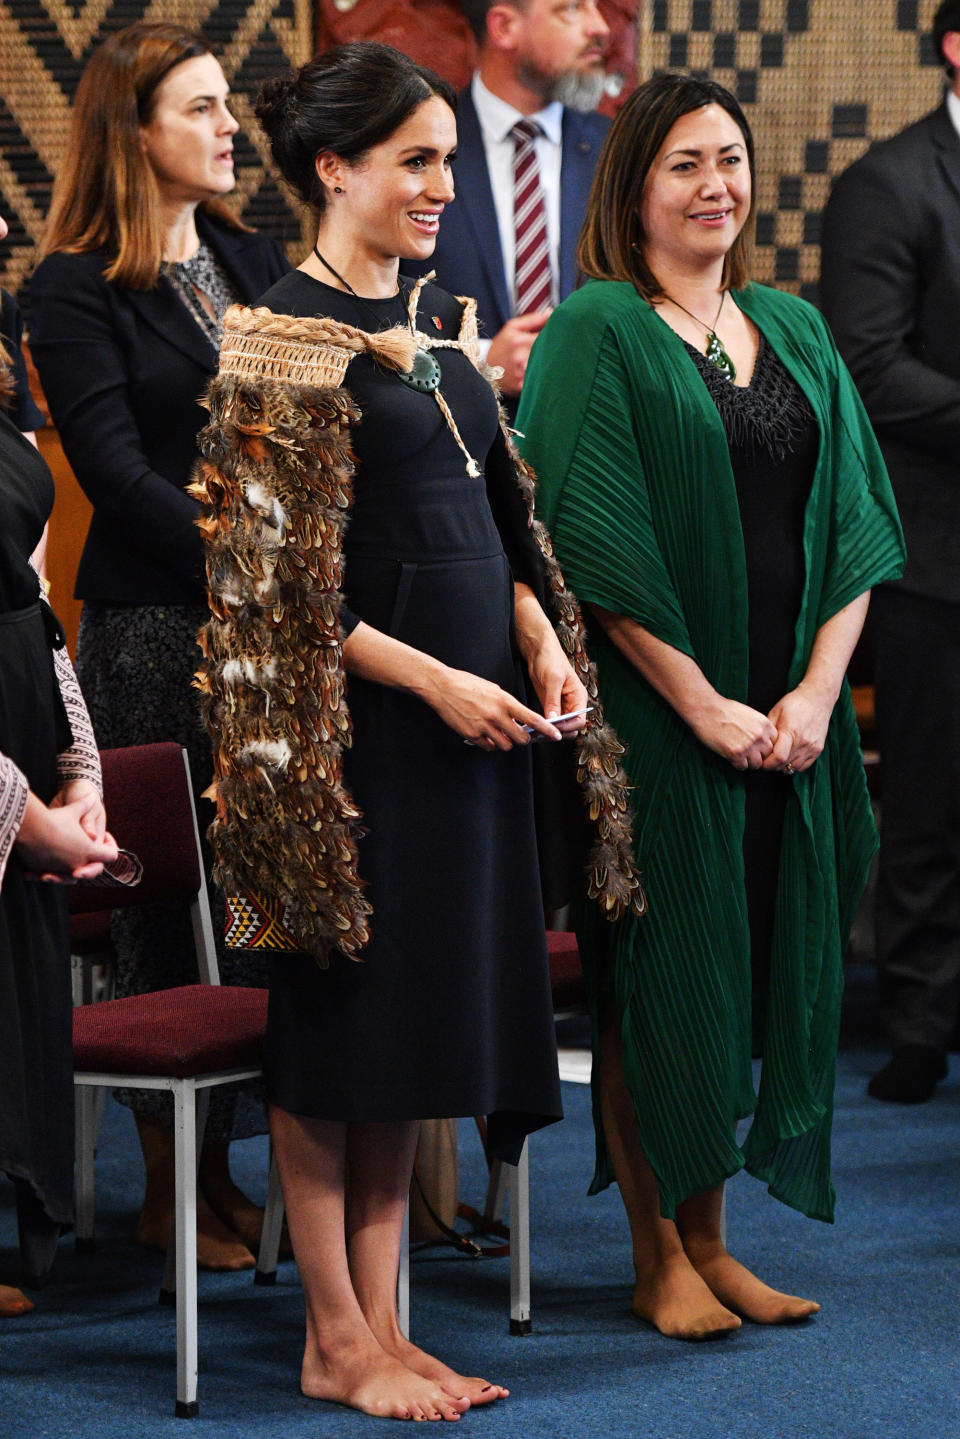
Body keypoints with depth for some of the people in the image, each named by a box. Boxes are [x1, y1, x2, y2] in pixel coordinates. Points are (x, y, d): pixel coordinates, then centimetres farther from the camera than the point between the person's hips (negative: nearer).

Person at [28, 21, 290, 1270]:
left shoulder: (255, 260, 15)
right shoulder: (78, 292, -2)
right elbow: (118, 470, -9)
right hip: (155, 629, -5)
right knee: (173, 896, -1)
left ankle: (228, 1166, 10)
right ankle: (171, 1186, 8)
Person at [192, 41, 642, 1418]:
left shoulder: (444, 319, 13)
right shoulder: (281, 336, -10)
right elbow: (274, 579, -13)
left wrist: (542, 641, 2)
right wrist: (434, 680, -16)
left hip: (477, 706, 8)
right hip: (356, 719, -8)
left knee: (425, 1013, 10)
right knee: (343, 1014, 0)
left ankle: (383, 1324, 17)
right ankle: (335, 1340, 9)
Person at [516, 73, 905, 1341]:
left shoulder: (795, 331, 12)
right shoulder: (596, 332, -6)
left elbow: (854, 520, 8)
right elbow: (589, 541, -13)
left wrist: (817, 690, -6)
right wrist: (705, 704, -15)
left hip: (788, 713, 5)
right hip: (655, 707, -5)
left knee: (758, 967, 8)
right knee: (661, 970, 0)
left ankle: (709, 1237, 19)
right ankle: (658, 1259, 10)